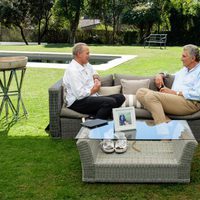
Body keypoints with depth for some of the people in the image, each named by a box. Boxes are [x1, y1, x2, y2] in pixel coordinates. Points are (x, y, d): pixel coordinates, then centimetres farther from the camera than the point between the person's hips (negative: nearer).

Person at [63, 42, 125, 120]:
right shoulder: (72, 70, -16)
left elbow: (95, 74, 35)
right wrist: (93, 90, -6)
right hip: (78, 102, -10)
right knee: (110, 101, -30)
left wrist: (96, 78, 12)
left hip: (92, 97, 10)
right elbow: (80, 94, -22)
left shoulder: (86, 65, 13)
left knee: (120, 97, -6)